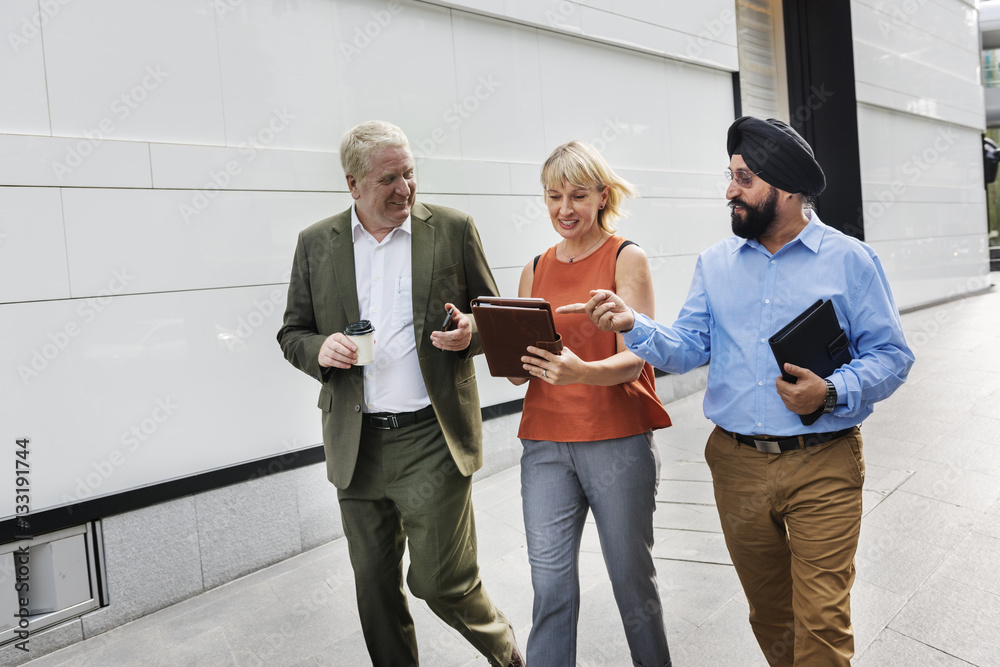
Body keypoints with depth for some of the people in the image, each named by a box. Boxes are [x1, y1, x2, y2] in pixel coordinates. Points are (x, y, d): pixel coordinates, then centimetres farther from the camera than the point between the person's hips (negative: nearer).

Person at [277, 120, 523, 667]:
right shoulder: (316, 243, 6)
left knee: (441, 581, 0)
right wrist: (319, 349, -11)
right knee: (374, 586, 13)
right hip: (356, 443, 3)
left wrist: (470, 331, -14)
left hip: (431, 437, -2)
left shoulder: (453, 229, 1)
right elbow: (292, 333, 11)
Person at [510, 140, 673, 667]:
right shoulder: (534, 271, 12)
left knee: (631, 576, 9)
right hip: (545, 441, 3)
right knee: (550, 585, 2)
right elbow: (520, 367, 13)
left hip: (618, 440, -3)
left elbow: (635, 359, -11)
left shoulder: (627, 259, -1)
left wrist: (582, 371, -30)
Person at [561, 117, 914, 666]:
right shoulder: (715, 263, 8)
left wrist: (832, 394, -20)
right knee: (768, 613, 19)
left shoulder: (850, 260, -2)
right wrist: (633, 325, -16)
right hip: (737, 464, 4)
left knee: (821, 623, -2)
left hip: (822, 466, -3)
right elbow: (688, 349, 1)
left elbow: (889, 354, -3)